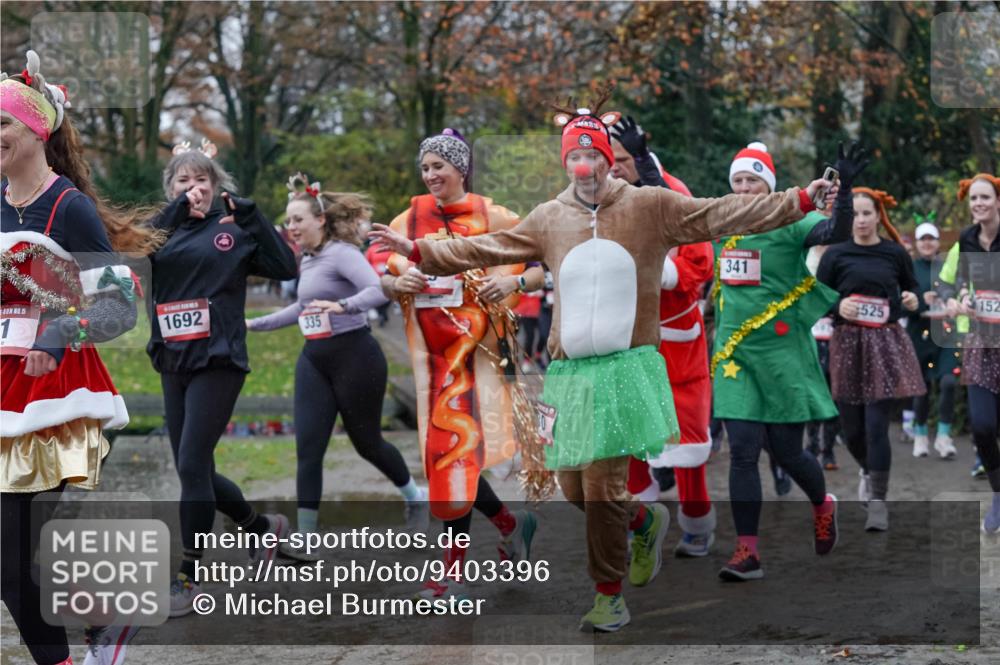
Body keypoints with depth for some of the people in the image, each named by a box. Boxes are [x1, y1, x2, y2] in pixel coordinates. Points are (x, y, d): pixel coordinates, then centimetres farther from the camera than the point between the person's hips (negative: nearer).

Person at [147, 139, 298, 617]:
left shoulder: (232, 228, 2)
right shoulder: (162, 229, 11)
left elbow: (285, 268, -10)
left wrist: (251, 215, -12)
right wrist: (179, 209, -19)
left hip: (218, 361, -5)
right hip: (173, 363, 5)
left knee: (192, 465, -11)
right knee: (194, 470, 11)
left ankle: (188, 579, -3)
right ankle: (263, 526, 34)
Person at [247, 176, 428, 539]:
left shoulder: (341, 253, -13)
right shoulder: (308, 261, 11)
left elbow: (379, 290, -28)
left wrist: (342, 306, -44)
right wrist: (255, 324, 28)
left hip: (354, 356, -7)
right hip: (313, 360, 7)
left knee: (367, 442, 8)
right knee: (308, 450, -4)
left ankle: (416, 496, 36)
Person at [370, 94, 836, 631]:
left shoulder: (651, 206, 2)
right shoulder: (548, 219, 10)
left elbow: (725, 215, 0)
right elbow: (484, 248, 16)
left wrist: (799, 201, -6)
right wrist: (417, 250, 12)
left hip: (626, 367, -4)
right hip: (569, 373, 4)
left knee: (602, 486, -10)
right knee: (575, 492, 7)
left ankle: (609, 596, 6)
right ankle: (644, 521, 38)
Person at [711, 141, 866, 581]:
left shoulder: (790, 222, -8)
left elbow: (836, 232, -26)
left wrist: (844, 188, -41)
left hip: (782, 352, -4)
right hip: (734, 352, 4)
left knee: (785, 451, 5)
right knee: (742, 449, -4)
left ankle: (823, 506, 38)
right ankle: (747, 553, 0)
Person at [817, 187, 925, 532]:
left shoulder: (895, 253, 5)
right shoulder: (836, 254, 2)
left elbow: (911, 286, 20)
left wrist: (912, 299, -2)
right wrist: (837, 307, -16)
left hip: (886, 342, -1)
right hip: (847, 342, 1)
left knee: (877, 425, -9)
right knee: (852, 427, 6)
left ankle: (878, 500, -2)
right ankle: (869, 470, 39)